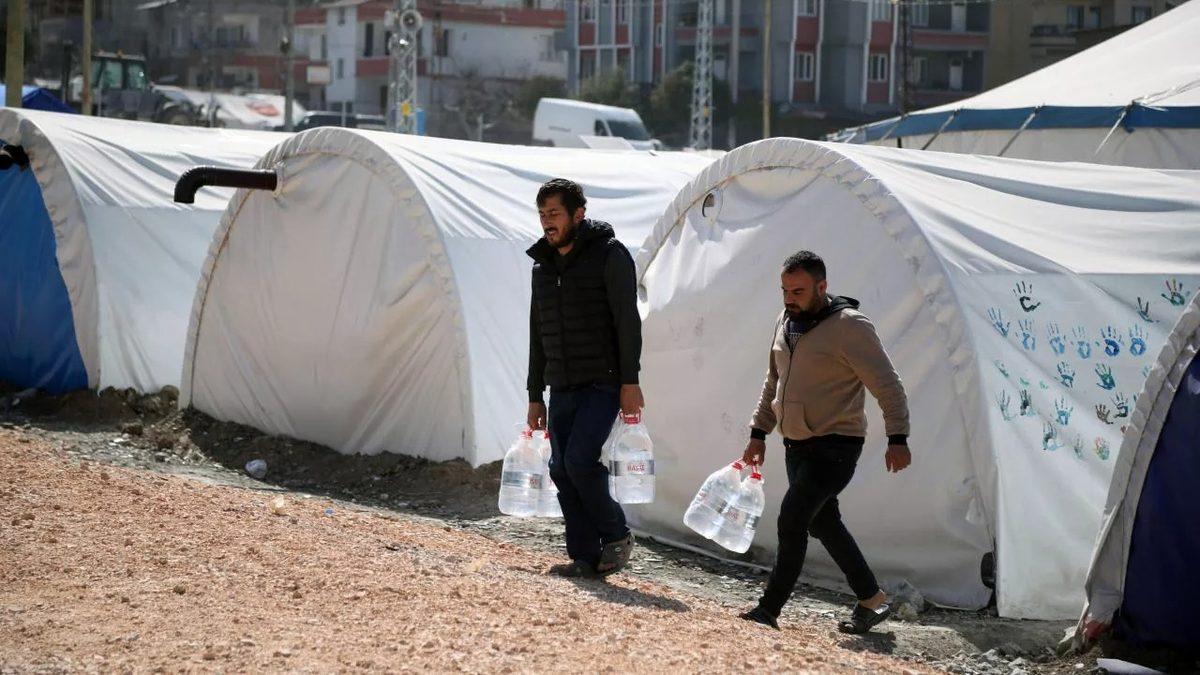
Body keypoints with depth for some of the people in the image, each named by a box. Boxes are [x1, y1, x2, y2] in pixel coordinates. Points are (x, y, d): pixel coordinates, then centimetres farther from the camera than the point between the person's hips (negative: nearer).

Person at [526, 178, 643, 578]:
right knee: (562, 470, 2)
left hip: (604, 383, -7)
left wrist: (630, 383, -17)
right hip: (563, 388, 7)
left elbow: (628, 322, -11)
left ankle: (616, 536, 2)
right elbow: (538, 337, 19)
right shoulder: (542, 266, 15)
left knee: (580, 459, -17)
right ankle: (586, 557, 9)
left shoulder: (609, 255, -6)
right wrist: (535, 396, 17)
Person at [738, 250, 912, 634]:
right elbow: (773, 383, 20)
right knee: (823, 523, 14)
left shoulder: (849, 326, -15)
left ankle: (769, 610, -11)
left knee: (792, 520, -16)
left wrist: (898, 438, -20)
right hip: (798, 445, 8)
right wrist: (759, 433, 18)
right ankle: (872, 601, 28)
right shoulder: (786, 322, 9)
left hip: (835, 447, -8)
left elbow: (887, 386, -14)